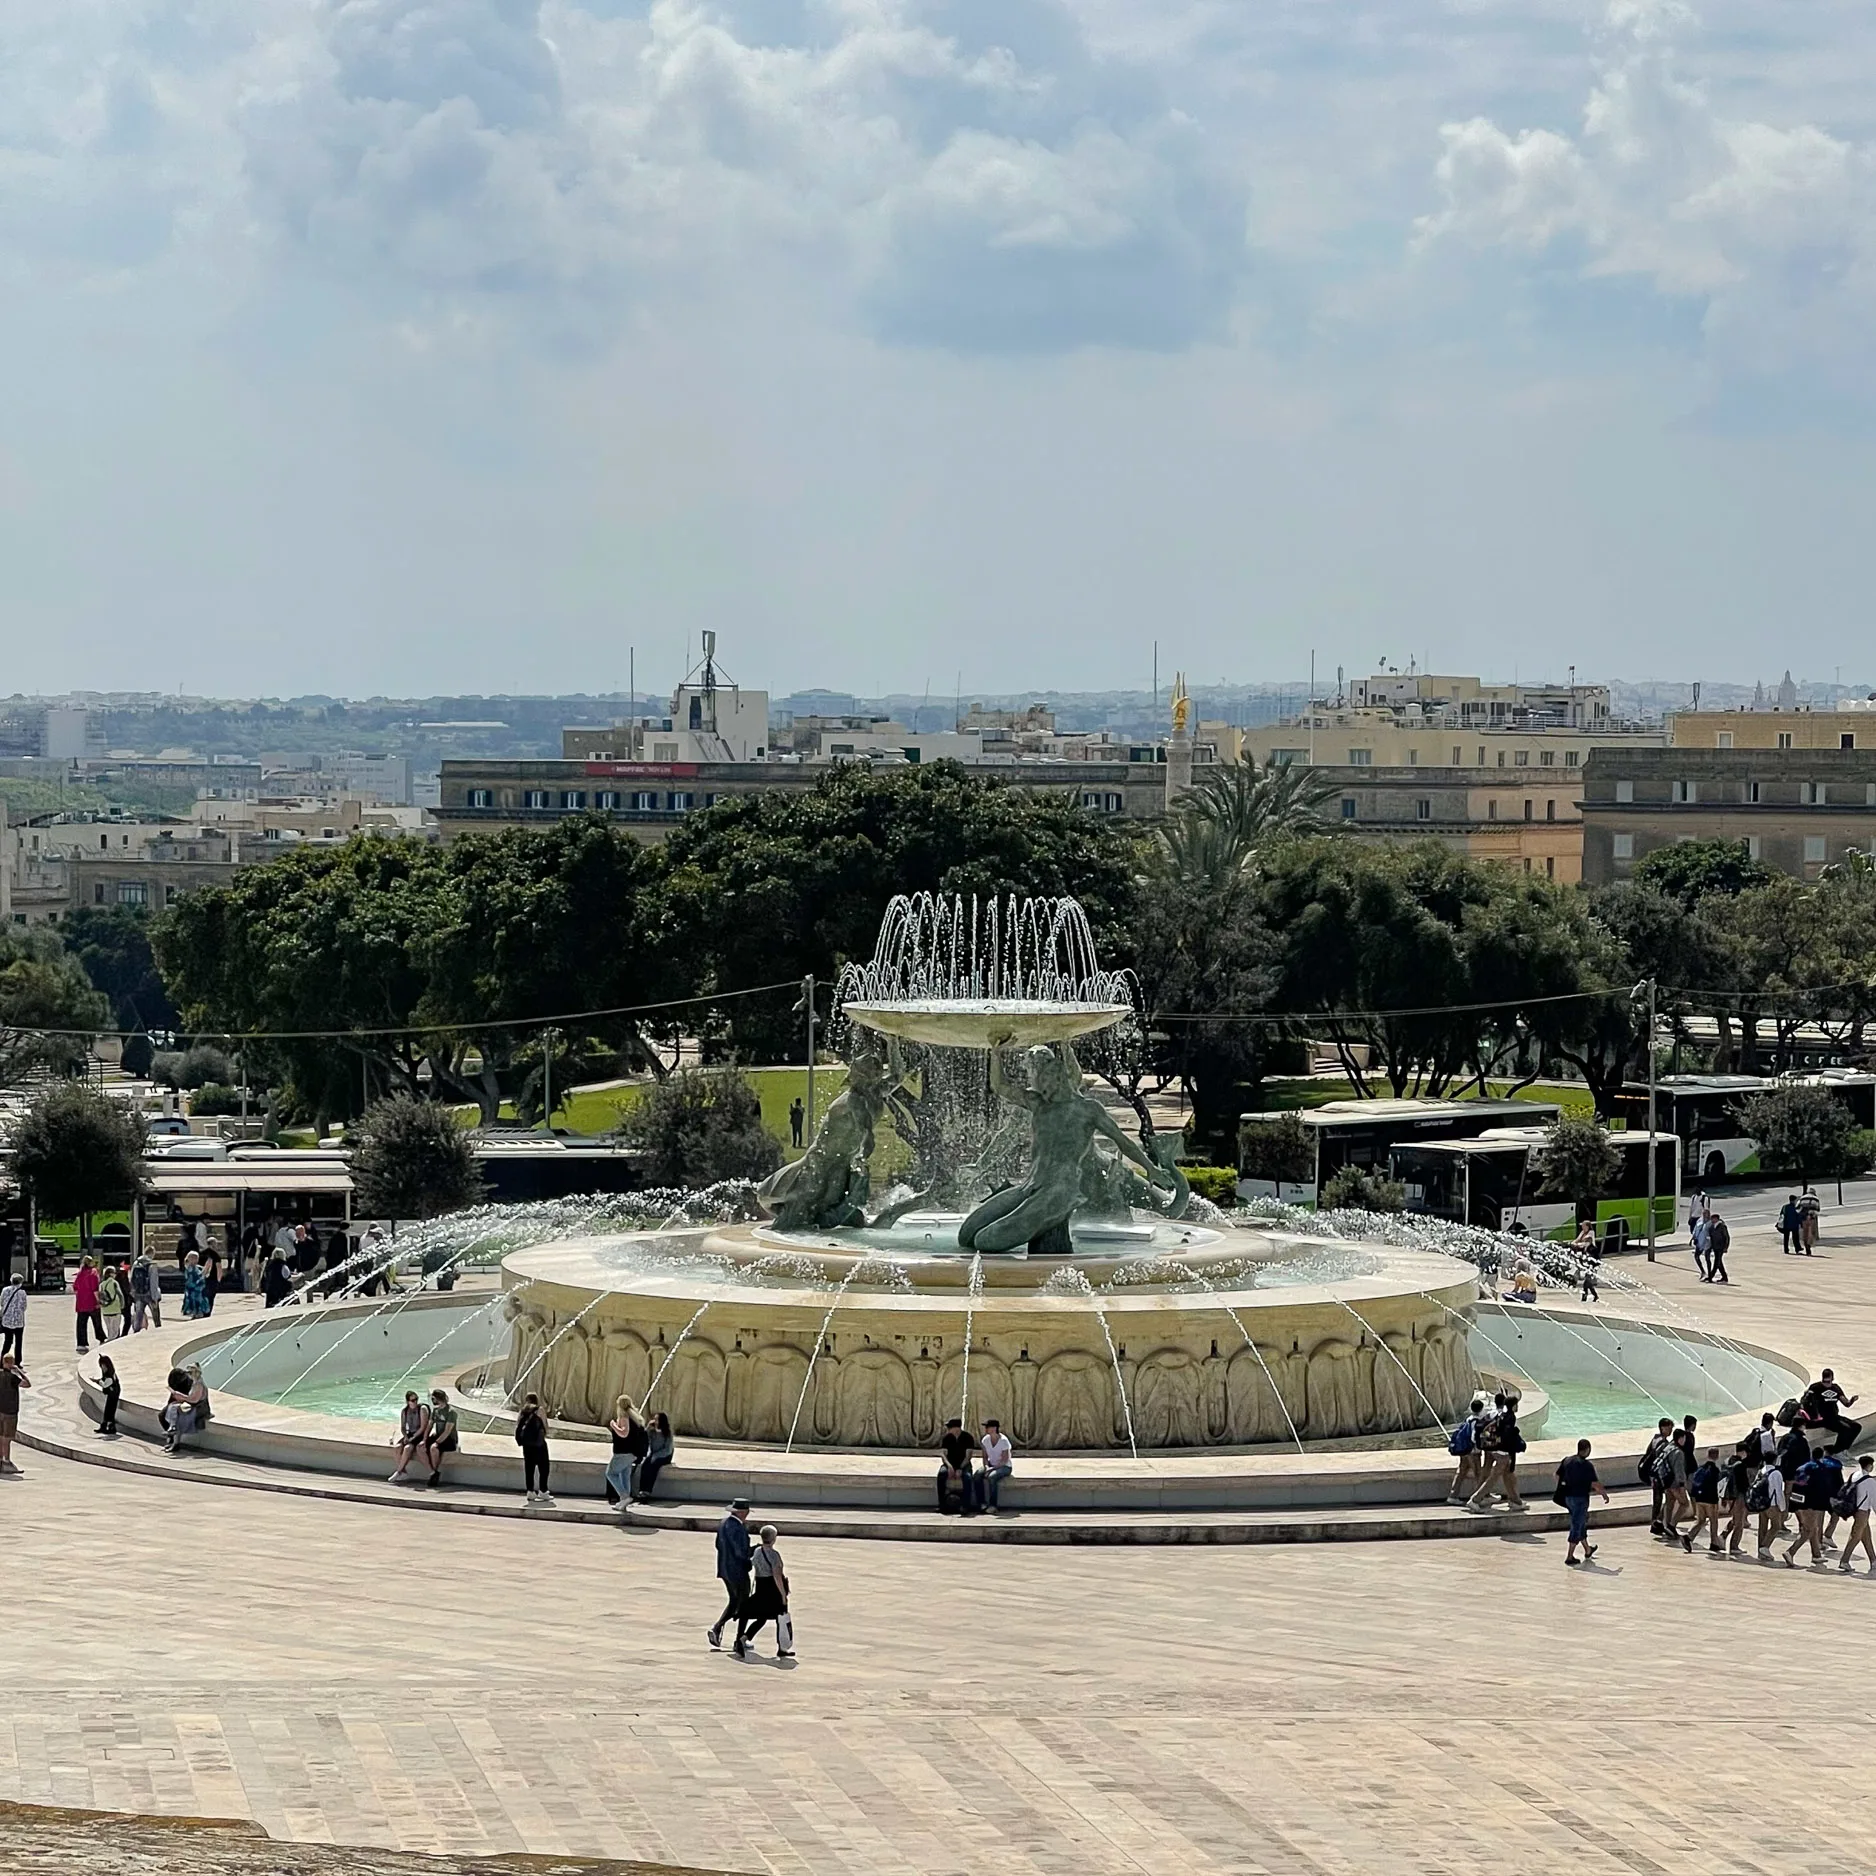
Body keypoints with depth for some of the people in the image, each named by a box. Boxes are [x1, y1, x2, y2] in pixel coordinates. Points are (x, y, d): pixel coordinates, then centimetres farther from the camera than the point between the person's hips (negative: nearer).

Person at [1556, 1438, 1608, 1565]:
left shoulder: (1567, 1461, 4)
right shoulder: (1587, 1465, -16)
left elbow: (1557, 1476, 10)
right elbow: (1595, 1483, -16)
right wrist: (1604, 1494, -2)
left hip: (1568, 1497, 7)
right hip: (1580, 1498, -7)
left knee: (1581, 1523, 23)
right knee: (1577, 1526, -1)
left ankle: (1587, 1550, 37)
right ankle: (1569, 1556, -2)